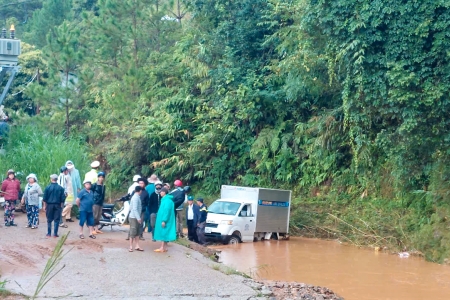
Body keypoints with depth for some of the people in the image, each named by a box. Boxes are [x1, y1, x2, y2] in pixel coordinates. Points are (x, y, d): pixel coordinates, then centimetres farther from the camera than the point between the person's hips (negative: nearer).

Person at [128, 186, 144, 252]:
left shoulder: (135, 197, 12)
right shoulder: (136, 198, -16)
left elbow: (131, 208, 16)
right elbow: (135, 209, -23)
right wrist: (138, 218, -24)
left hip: (136, 217, 9)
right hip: (134, 217, -9)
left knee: (137, 232, 10)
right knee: (133, 232, -5)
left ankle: (137, 246, 11)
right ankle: (131, 247, -2)